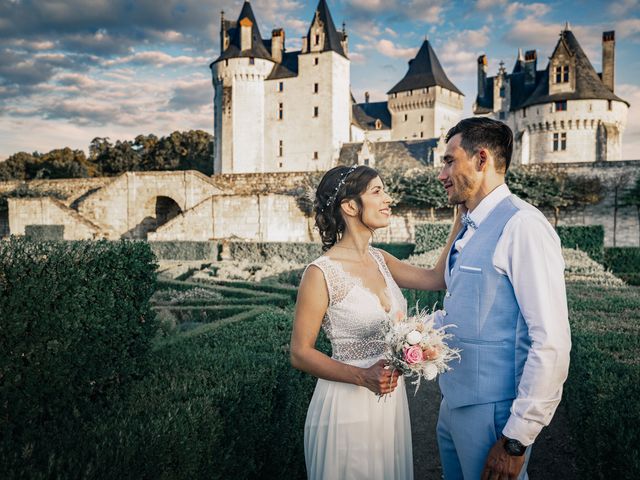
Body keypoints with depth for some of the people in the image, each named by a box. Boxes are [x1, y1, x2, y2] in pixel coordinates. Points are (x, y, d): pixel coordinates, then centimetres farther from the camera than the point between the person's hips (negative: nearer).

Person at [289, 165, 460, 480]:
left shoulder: (378, 259, 3)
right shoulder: (321, 273, -18)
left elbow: (435, 279, 6)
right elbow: (300, 353, -13)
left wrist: (461, 220, 2)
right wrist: (363, 377, -24)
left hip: (391, 398, 7)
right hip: (347, 406, -7)